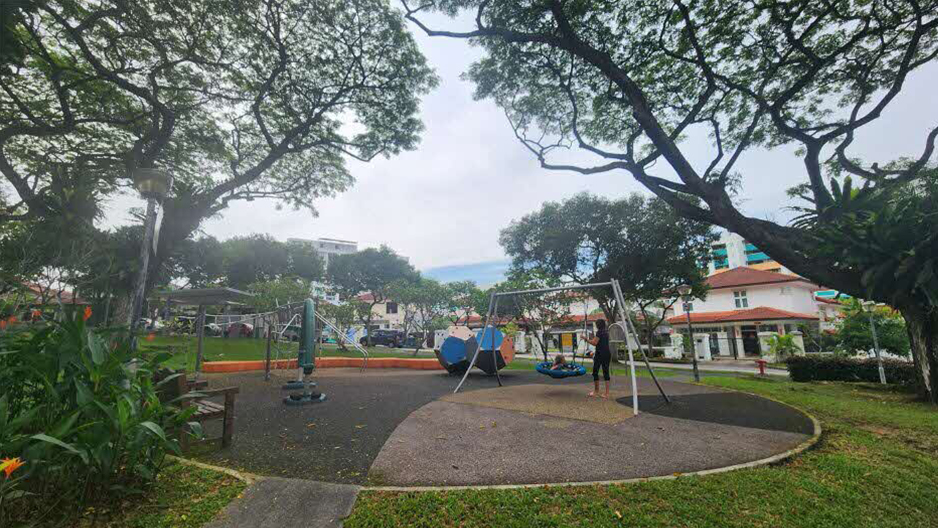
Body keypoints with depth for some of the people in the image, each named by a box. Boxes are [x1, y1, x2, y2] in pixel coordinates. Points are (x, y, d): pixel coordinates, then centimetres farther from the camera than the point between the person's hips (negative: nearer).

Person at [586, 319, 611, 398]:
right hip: (607, 353, 8)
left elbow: (594, 343, -14)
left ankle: (596, 392, 9)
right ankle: (607, 393, 6)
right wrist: (593, 338, 27)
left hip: (600, 353, -8)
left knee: (595, 372, 3)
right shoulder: (606, 332, 13)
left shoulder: (599, 332, -11)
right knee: (606, 372, 7)